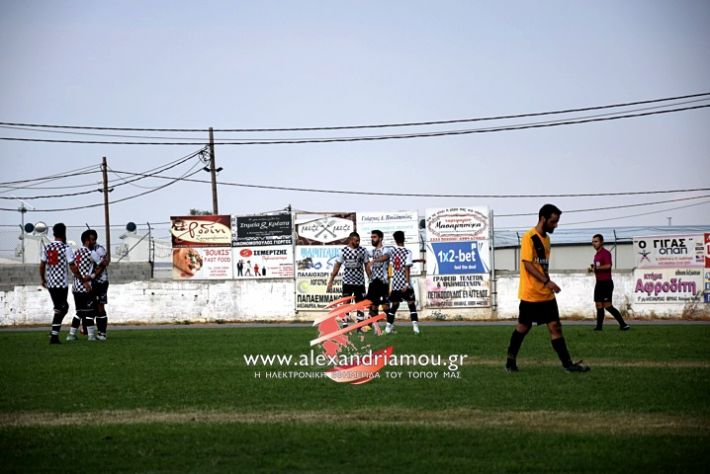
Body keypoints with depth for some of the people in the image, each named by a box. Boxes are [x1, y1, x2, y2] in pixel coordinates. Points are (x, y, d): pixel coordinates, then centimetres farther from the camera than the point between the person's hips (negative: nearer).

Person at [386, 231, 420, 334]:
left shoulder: (392, 251, 4)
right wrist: (407, 283, -15)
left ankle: (389, 326, 10)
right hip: (406, 284, -4)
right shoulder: (407, 252, -8)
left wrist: (413, 261, 29)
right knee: (411, 305, 1)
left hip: (395, 283, 4)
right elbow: (407, 268, -14)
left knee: (394, 305, 13)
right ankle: (415, 326, -10)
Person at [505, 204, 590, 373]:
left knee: (555, 327, -1)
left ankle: (567, 364, -4)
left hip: (546, 294, 7)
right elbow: (527, 264, -19)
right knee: (523, 327, 5)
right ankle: (510, 360, 21)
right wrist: (547, 281, -24)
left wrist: (548, 283, 16)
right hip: (530, 294, -7)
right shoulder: (529, 237, -13)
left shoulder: (546, 238, 13)